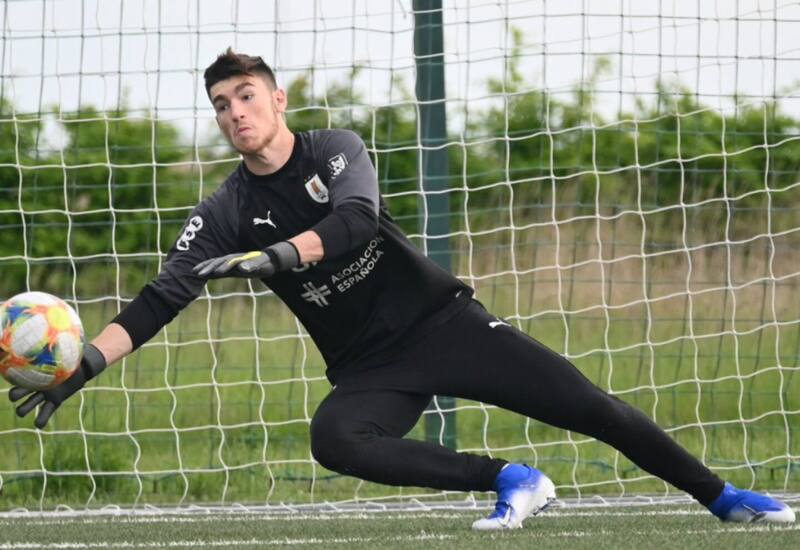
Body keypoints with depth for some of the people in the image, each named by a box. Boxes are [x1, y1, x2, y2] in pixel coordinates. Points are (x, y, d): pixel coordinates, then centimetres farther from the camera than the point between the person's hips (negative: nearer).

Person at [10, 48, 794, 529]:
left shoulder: (336, 150, -6)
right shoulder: (226, 213, -1)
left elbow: (355, 220, -26)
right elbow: (160, 300, -8)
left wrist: (274, 255, -43)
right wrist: (81, 366, -21)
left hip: (441, 320, -1)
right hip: (369, 366, 1)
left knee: (593, 410, -8)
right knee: (334, 440, -33)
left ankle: (719, 497, 7)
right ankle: (508, 482, -23)